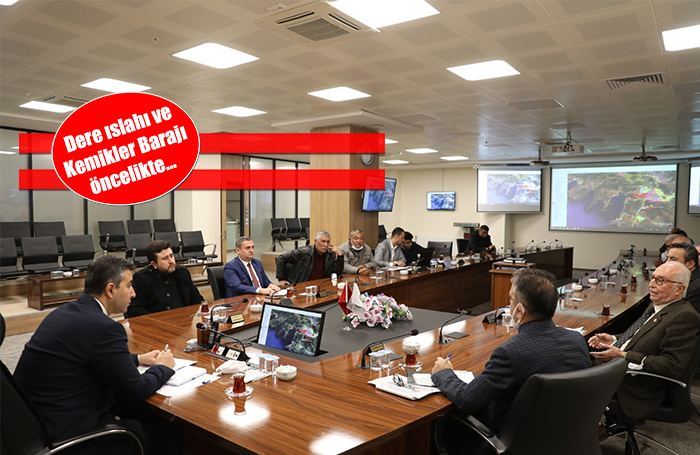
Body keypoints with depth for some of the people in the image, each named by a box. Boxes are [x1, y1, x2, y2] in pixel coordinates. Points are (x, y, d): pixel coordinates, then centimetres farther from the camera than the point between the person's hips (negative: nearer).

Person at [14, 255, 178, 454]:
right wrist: (163, 367, 3)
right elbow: (135, 392, -15)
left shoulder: (65, 311, 5)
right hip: (67, 432, -9)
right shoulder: (104, 327, -22)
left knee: (148, 414, 17)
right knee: (166, 430, 3)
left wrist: (138, 359, 18)